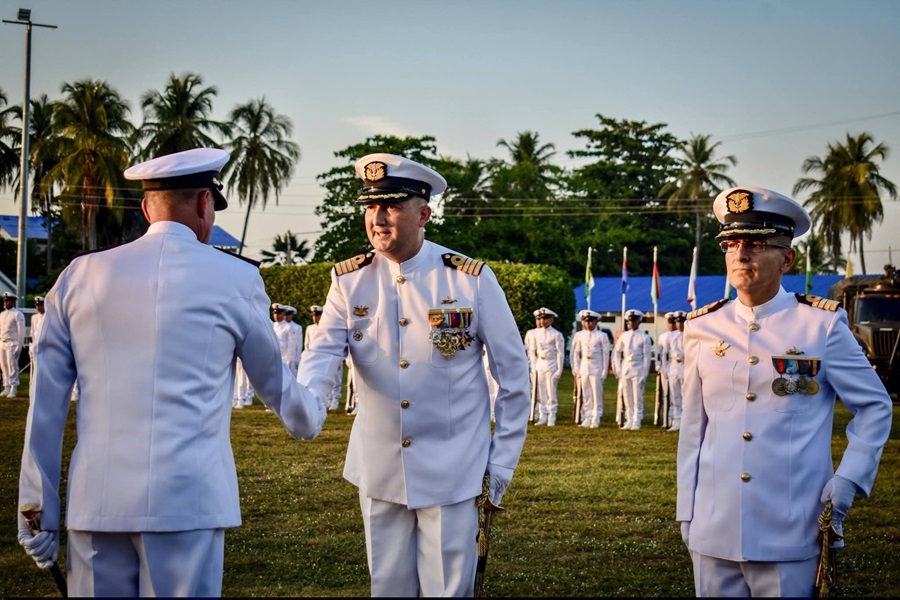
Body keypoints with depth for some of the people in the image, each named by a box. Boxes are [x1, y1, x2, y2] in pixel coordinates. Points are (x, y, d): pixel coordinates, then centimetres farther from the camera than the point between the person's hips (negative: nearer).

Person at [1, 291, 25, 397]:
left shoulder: (17, 314, -5)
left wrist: (19, 346, -11)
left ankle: (13, 389, -6)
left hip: (12, 344, -7)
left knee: (12, 366, -8)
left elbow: (21, 331, -8)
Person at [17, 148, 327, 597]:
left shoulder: (80, 276, 8)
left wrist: (37, 510, 14)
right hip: (187, 500, -3)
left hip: (95, 501, 3)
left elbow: (45, 405, 9)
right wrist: (310, 419, 37)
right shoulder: (235, 279, 1)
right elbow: (273, 383, 16)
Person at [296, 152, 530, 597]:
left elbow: (513, 371, -3)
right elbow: (323, 353, -12)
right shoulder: (348, 281, -1)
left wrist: (504, 458, -3)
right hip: (379, 471, 3)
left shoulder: (472, 279, -8)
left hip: (452, 472, -3)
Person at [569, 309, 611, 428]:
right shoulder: (579, 335, 7)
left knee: (597, 395, -2)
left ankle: (595, 420, 1)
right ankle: (586, 418, 11)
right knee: (585, 395, 6)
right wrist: (576, 368, 3)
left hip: (596, 368, -3)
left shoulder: (602, 336, -1)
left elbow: (605, 354, -1)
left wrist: (604, 371, -5)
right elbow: (575, 353, 11)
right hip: (583, 368, 3)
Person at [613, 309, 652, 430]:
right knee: (627, 397, 6)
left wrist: (644, 375, -8)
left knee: (637, 398, -3)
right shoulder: (624, 336, 8)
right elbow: (616, 352, 14)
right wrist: (618, 369, 7)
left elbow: (647, 357, -4)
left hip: (638, 370, -4)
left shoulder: (644, 337, -2)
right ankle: (629, 421, 12)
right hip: (625, 369, 4)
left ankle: (637, 422, 0)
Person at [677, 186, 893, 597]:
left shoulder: (822, 325, -3)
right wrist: (686, 513, 9)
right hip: (713, 535, 3)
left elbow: (875, 406, 5)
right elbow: (693, 428, 10)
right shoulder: (702, 328, 5)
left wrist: (849, 478, -6)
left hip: (791, 538, -3)